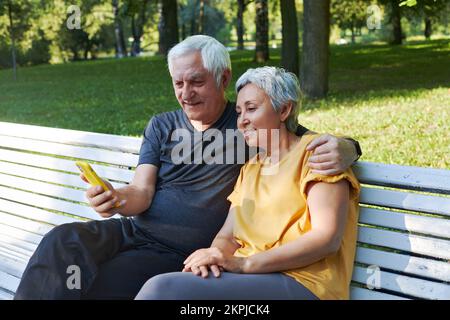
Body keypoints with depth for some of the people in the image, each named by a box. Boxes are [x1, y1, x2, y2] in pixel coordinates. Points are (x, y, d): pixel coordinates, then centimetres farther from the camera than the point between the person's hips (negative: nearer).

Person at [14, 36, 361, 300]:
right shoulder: (162, 126, 13)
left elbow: (317, 144, 1)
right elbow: (143, 191, 4)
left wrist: (341, 149, -26)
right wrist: (118, 199, -22)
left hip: (173, 253, -4)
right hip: (131, 230, 4)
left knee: (93, 285, -29)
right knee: (62, 241, -27)